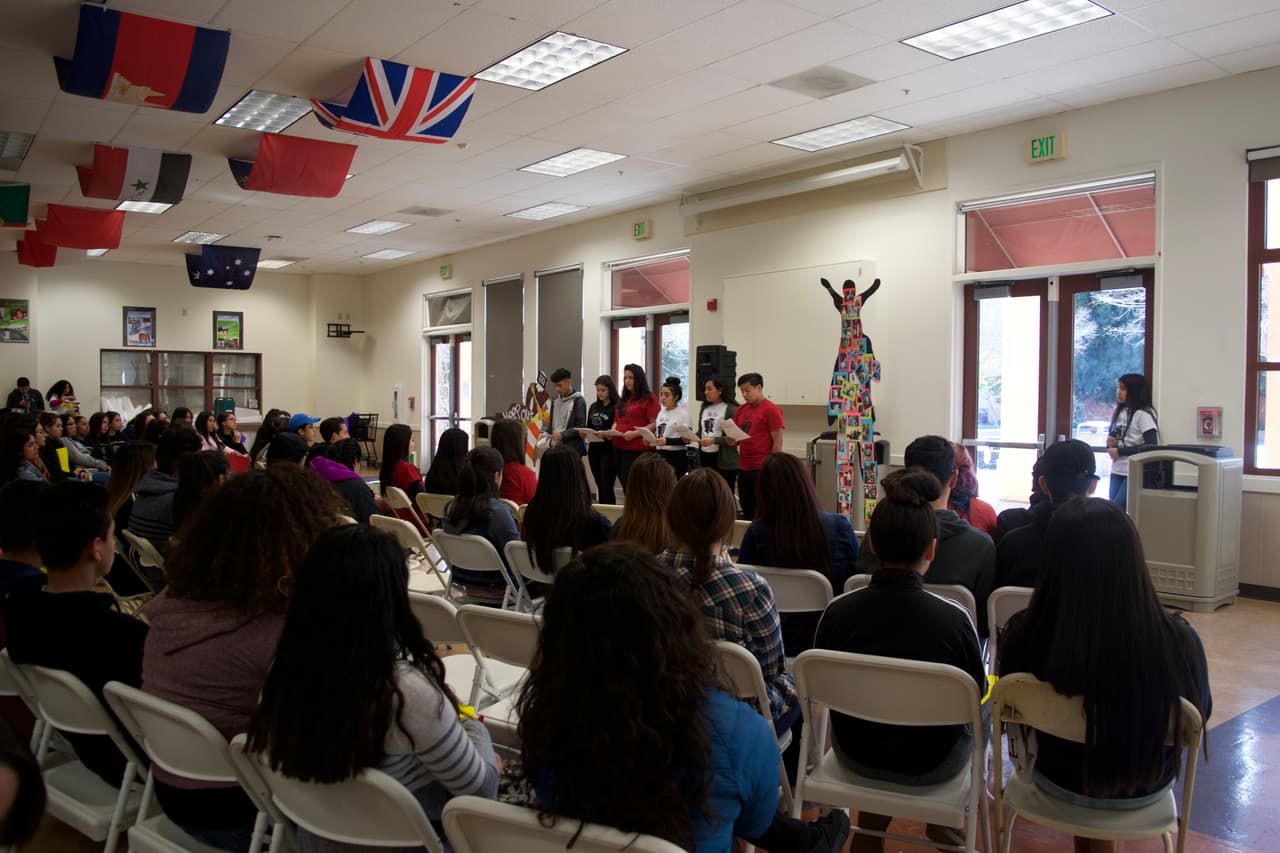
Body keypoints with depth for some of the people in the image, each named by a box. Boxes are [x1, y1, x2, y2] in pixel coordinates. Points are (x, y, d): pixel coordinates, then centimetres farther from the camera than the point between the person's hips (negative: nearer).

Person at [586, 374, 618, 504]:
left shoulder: (617, 406, -7)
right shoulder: (593, 407, 14)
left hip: (609, 450, -7)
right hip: (594, 449, 7)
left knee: (607, 487, -8)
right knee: (599, 486, 12)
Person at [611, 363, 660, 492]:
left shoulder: (649, 398, -3)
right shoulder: (624, 399, 20)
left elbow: (655, 424, -10)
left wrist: (635, 434, -20)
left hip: (638, 450, -7)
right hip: (619, 448, 7)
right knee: (624, 484, 7)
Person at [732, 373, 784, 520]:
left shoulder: (771, 410, -7)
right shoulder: (740, 410, 12)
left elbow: (777, 442, -9)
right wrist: (732, 441, -5)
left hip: (763, 469, -6)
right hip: (743, 468, 7)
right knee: (747, 511, 12)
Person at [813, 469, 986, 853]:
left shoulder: (837, 610, -21)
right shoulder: (954, 619, -27)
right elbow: (976, 691, -8)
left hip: (854, 753, 2)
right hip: (930, 763, -1)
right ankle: (943, 821, 46)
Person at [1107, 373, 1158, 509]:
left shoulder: (1143, 414, -11)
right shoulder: (1118, 412, 11)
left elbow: (1152, 446, -17)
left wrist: (1120, 451, -16)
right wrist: (1110, 443, -1)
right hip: (1117, 470, 7)